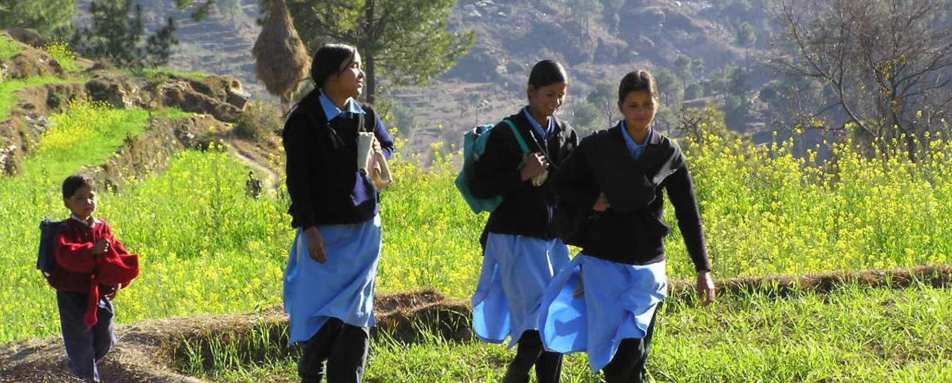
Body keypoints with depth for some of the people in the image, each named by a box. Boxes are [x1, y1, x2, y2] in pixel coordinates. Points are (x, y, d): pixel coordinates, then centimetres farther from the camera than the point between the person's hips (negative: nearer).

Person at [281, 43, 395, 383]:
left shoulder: (364, 115, 6)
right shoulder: (305, 120, -11)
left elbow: (388, 146, 23)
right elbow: (297, 179, -12)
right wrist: (309, 229, -17)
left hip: (363, 229, 5)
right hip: (324, 230, -5)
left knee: (356, 310, 5)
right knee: (323, 308, -1)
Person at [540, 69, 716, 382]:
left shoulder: (669, 154, 1)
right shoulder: (597, 147, -4)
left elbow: (688, 214, 6)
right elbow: (562, 185, 9)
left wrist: (703, 269, 4)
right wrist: (593, 201, -10)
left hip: (648, 267, 2)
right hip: (604, 262, -2)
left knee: (637, 350, 1)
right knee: (621, 348, -9)